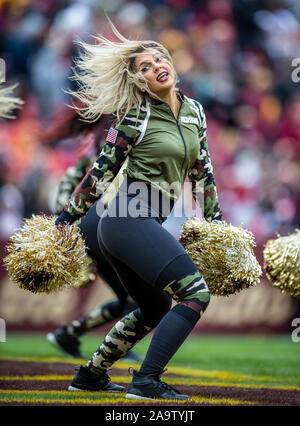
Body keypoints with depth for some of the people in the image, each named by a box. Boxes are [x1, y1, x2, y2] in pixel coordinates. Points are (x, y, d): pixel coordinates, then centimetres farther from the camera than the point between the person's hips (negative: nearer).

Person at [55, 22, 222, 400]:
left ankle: (91, 375, 31)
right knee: (195, 294, -18)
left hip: (145, 223, 9)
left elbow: (202, 172, 21)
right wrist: (65, 219, 3)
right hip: (130, 218, -9)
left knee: (155, 310, 23)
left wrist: (216, 223, 21)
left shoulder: (194, 112, 12)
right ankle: (146, 381, -21)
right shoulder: (136, 117, -8)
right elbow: (101, 172, -3)